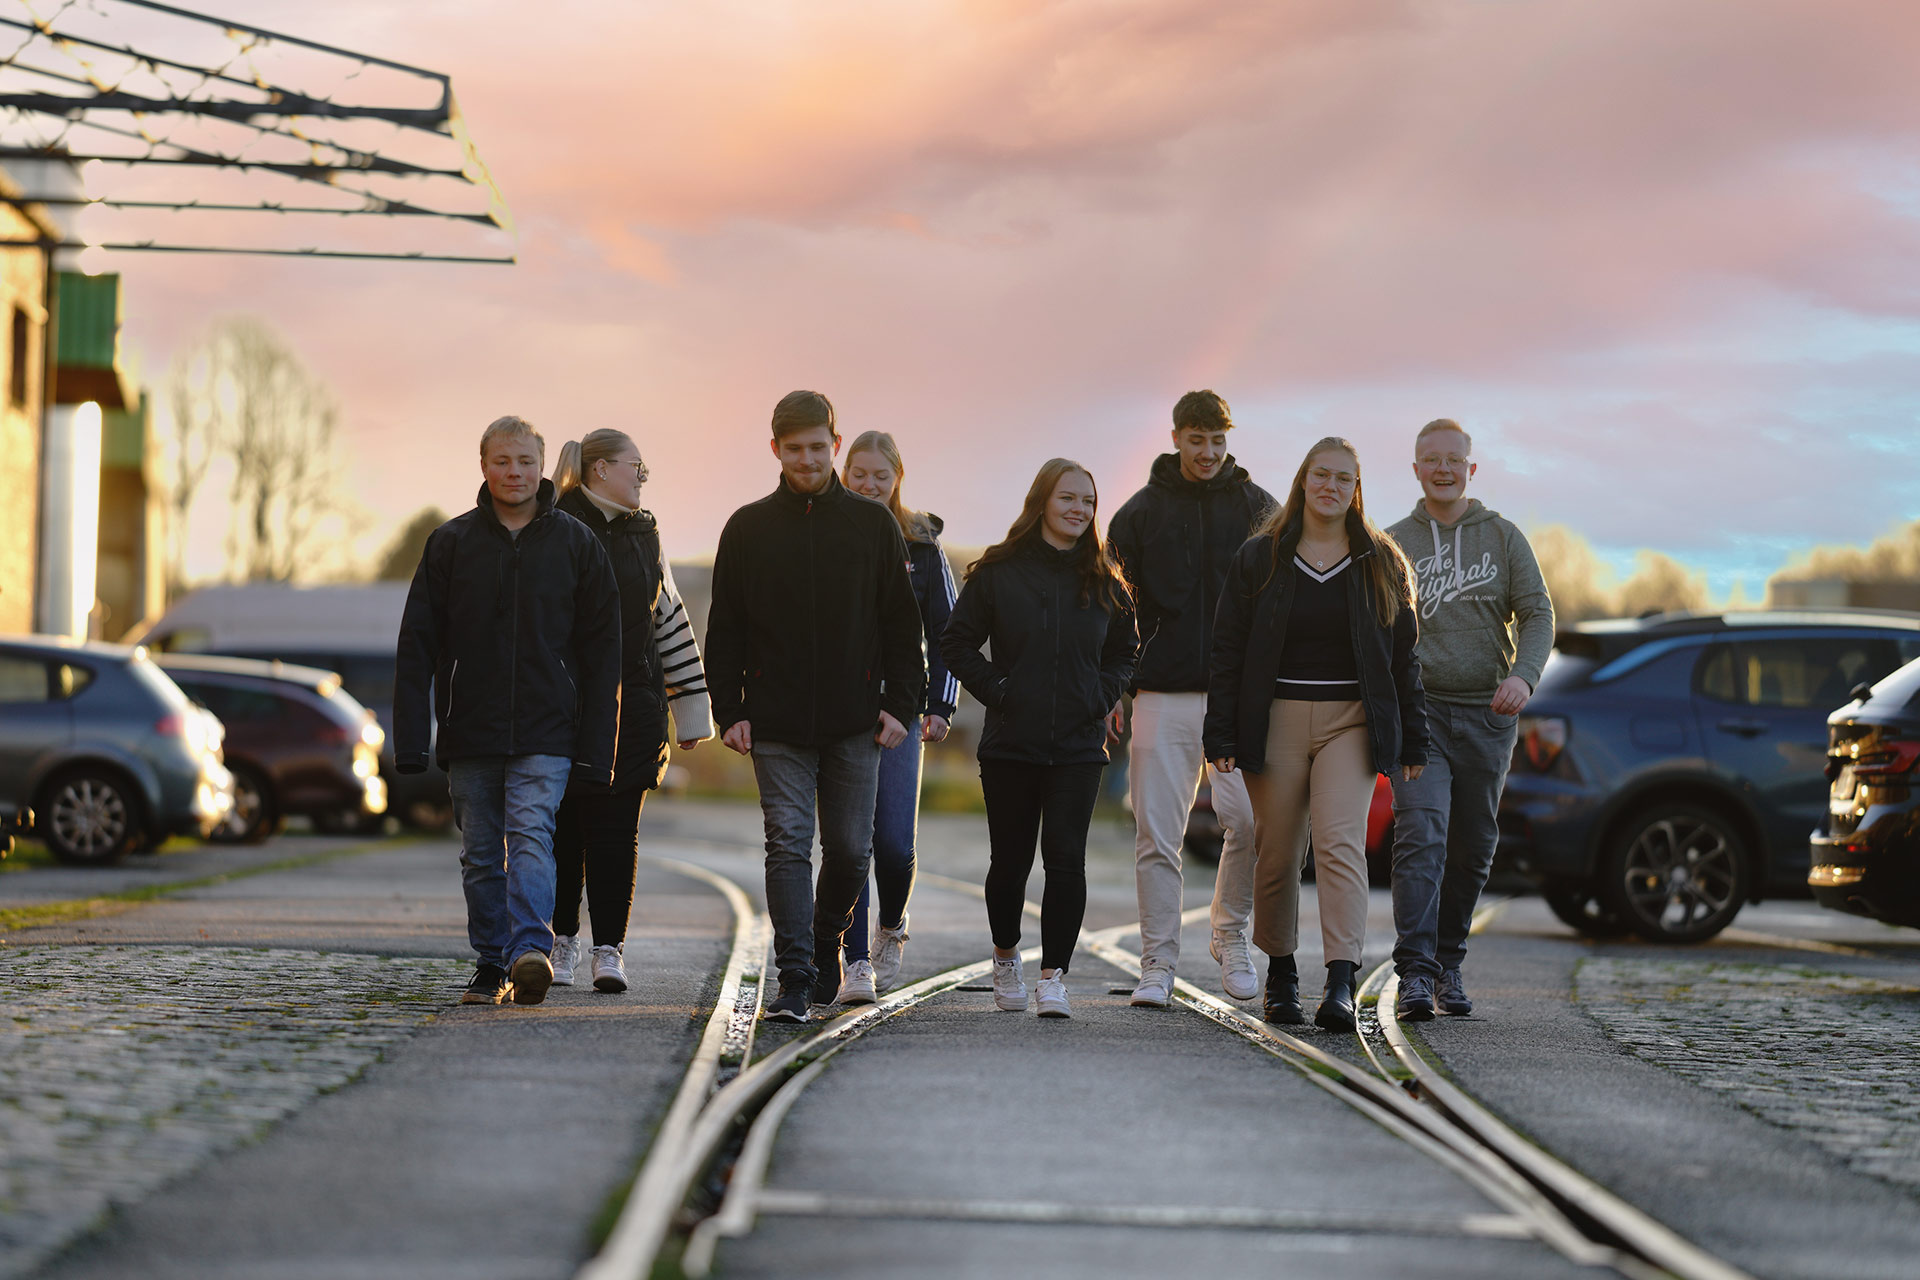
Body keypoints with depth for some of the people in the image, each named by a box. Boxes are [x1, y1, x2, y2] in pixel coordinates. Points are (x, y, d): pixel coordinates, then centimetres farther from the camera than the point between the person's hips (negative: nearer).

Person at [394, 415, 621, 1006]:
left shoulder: (576, 543, 4)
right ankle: (492, 964, 14)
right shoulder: (451, 543, 6)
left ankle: (530, 950, -28)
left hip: (545, 734, -2)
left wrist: (595, 745, -2)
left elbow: (601, 649, 5)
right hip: (470, 732, 2)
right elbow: (417, 646, 5)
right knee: (481, 853, 6)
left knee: (530, 833, -17)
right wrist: (412, 738, -3)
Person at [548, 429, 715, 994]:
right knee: (563, 825, 1)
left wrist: (691, 708, 14)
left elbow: (670, 617, 17)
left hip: (632, 703, 4)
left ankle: (609, 948, 2)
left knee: (617, 829, -1)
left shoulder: (644, 533, 15)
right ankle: (563, 941, 15)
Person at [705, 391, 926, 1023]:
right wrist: (729, 711, -1)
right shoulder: (748, 528, 6)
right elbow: (724, 630, 8)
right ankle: (795, 978, -10)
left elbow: (901, 622, 8)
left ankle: (827, 940, 32)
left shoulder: (873, 524, 7)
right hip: (777, 723, -1)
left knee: (850, 849, 6)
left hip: (854, 722, 1)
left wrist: (900, 703, -1)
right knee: (788, 844, -8)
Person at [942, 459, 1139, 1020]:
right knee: (1010, 861, 7)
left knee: (1066, 858, -10)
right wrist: (996, 690, -5)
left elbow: (1125, 650, 19)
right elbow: (958, 642, 4)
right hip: (1010, 743, -1)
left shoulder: (1103, 582, 6)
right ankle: (1006, 955, 32)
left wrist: (1100, 697, 4)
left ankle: (1054, 975, -6)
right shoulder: (998, 572, -1)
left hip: (1079, 745, 1)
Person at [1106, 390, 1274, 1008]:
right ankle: (1158, 963, 5)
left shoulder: (1257, 509, 8)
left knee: (1248, 818, -13)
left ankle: (1231, 934, 10)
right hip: (1163, 695, 1)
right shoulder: (1139, 513, 9)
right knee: (1157, 833, -2)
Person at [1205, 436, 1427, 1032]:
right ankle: (1280, 974, 22)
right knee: (1276, 853, 4)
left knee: (1341, 843, -16)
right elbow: (1228, 651, 4)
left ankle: (1342, 983, -24)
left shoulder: (1381, 564, 8)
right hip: (1276, 720, 1)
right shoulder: (1259, 559, 5)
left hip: (1352, 720, -1)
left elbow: (1403, 655, 10)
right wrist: (1221, 737, -3)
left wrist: (1412, 742, 7)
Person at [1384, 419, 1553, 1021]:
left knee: (1472, 849, 8)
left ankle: (1448, 963, 23)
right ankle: (1415, 972, -21)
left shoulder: (1503, 537, 8)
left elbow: (1538, 613, 2)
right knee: (1420, 838, -17)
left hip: (1487, 716, 2)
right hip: (1419, 710, -2)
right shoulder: (1393, 544, 7)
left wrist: (1523, 674, -17)